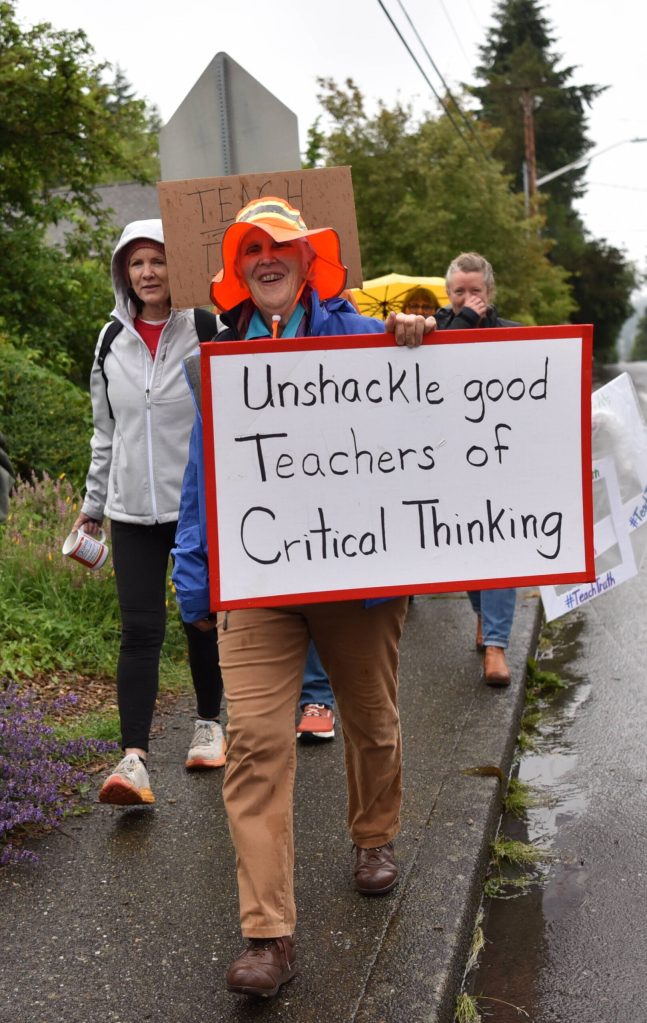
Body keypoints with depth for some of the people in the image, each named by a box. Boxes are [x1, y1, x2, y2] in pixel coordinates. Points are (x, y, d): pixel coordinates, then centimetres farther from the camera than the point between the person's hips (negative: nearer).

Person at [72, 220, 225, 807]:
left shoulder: (209, 331, -5)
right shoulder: (112, 341, 8)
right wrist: (93, 504, 18)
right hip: (133, 512, 3)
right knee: (140, 630, -4)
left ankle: (209, 725, 31)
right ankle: (133, 759, -4)